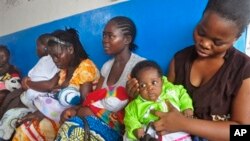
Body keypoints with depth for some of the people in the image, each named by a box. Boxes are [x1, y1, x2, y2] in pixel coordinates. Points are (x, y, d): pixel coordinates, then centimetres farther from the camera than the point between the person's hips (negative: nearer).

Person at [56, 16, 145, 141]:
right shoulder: (107, 66, 13)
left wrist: (93, 112, -16)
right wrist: (75, 110, -11)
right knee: (68, 127, -23)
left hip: (122, 125, -6)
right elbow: (93, 98, 10)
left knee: (73, 128, -28)